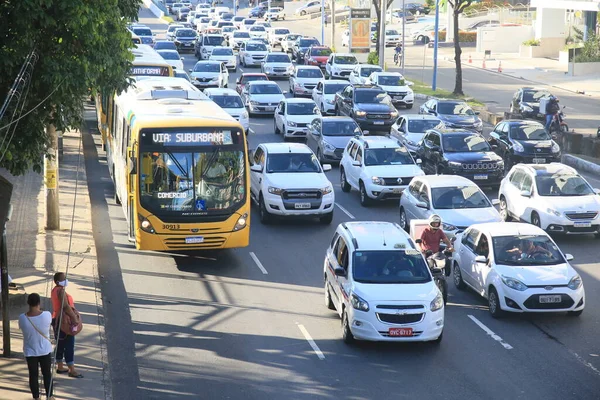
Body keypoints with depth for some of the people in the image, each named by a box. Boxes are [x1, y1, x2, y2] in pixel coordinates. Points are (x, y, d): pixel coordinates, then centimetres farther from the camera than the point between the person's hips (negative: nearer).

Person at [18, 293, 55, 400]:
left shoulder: (22, 318, -18)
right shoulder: (47, 315, -20)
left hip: (30, 352, 0)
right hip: (45, 350, 0)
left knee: (33, 375, 13)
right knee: (47, 374, 16)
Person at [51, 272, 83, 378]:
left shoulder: (55, 290, 12)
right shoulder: (61, 291, -20)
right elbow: (65, 306, -29)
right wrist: (74, 318, -28)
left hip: (57, 319, 10)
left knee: (60, 344, 17)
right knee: (69, 345, -5)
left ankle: (60, 367, 25)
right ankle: (72, 370, -2)